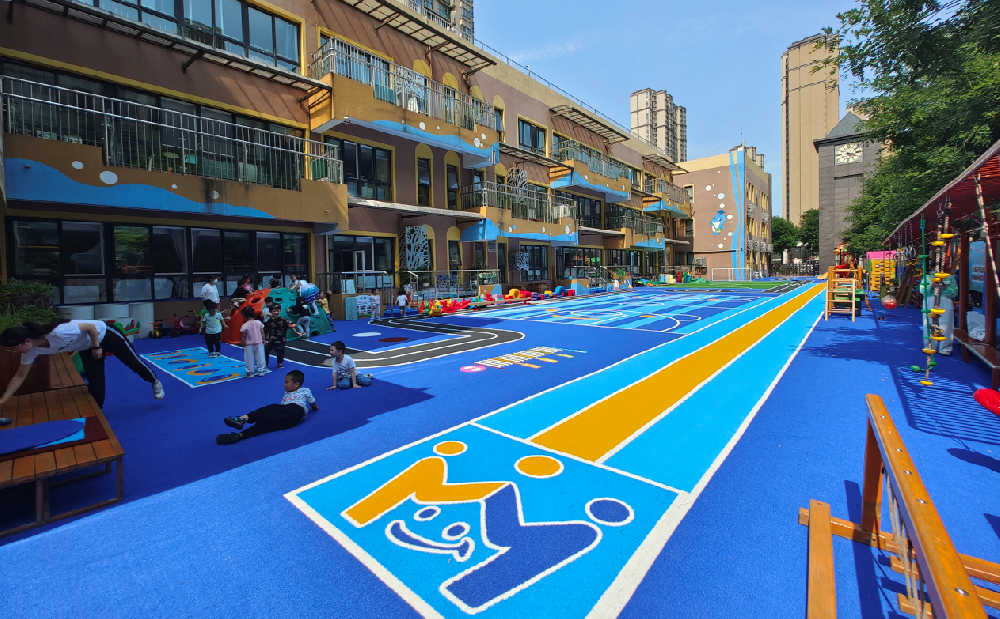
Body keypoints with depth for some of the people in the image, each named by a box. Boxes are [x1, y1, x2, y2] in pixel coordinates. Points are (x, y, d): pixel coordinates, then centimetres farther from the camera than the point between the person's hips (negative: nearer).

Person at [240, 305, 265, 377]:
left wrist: (243, 345, -1)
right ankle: (261, 370, 19)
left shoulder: (245, 326, -15)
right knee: (260, 357, 12)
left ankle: (250, 372, 14)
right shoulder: (259, 322, -5)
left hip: (249, 345, -3)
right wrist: (263, 340, 10)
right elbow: (262, 333, 0)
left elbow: (243, 337, -10)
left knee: (249, 359, 8)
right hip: (259, 343, 3)